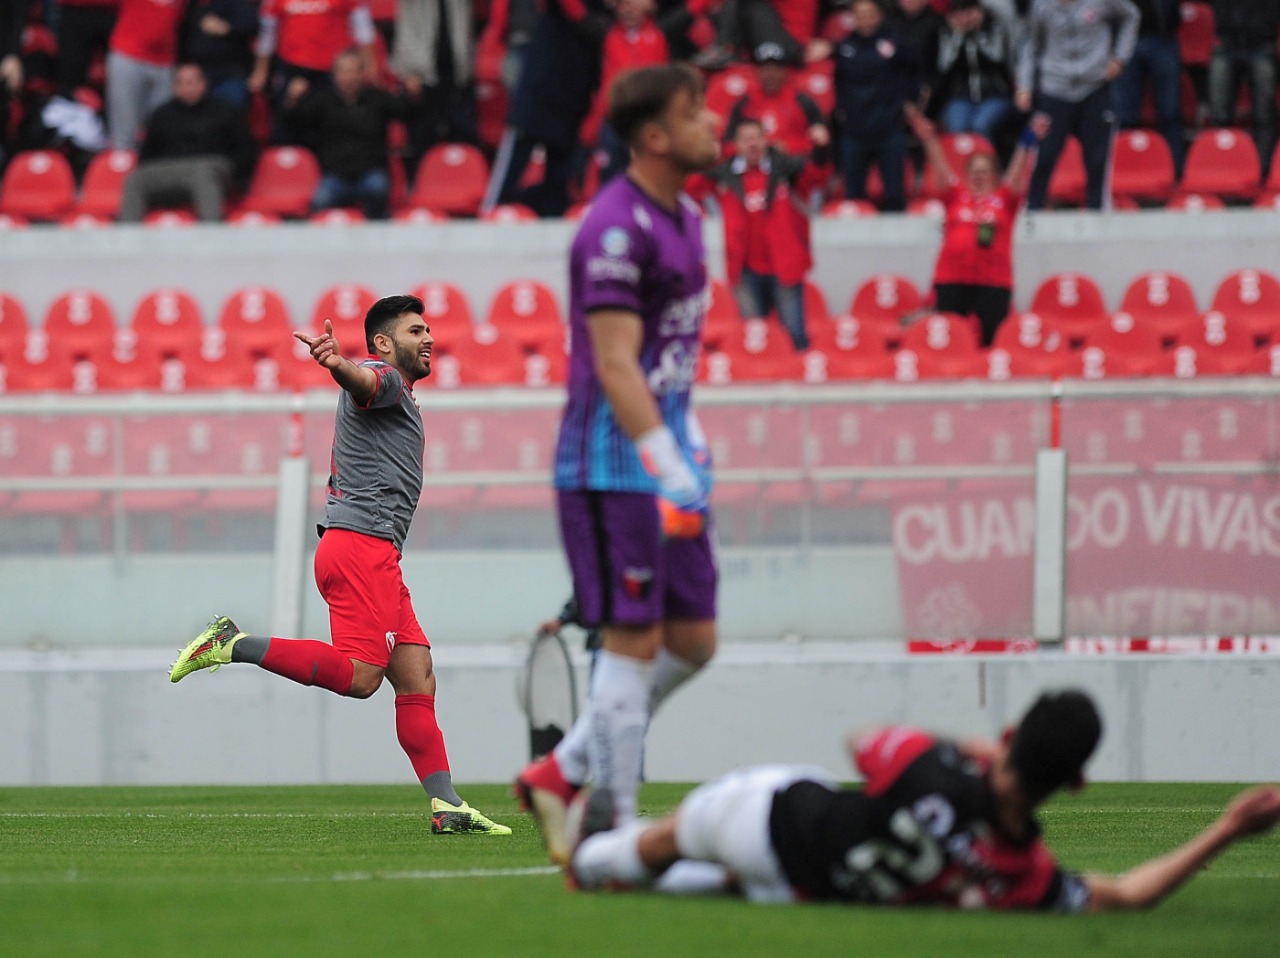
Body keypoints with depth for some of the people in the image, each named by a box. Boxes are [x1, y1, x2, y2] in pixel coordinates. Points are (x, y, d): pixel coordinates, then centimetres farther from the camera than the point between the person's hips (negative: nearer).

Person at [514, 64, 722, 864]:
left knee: (693, 640, 10)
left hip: (665, 455, 9)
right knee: (635, 640, -7)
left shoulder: (686, 217, 14)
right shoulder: (615, 228, -16)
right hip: (614, 465, -9)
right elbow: (614, 363, -22)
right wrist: (669, 468, -27)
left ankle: (562, 775, 19)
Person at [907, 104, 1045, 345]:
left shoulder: (1004, 200, 10)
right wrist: (929, 140, -6)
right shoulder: (956, 197, 12)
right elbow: (941, 168, 5)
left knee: (993, 341, -1)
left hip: (994, 282, -1)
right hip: (952, 280, 1)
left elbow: (1018, 173, 1)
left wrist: (1029, 142, -11)